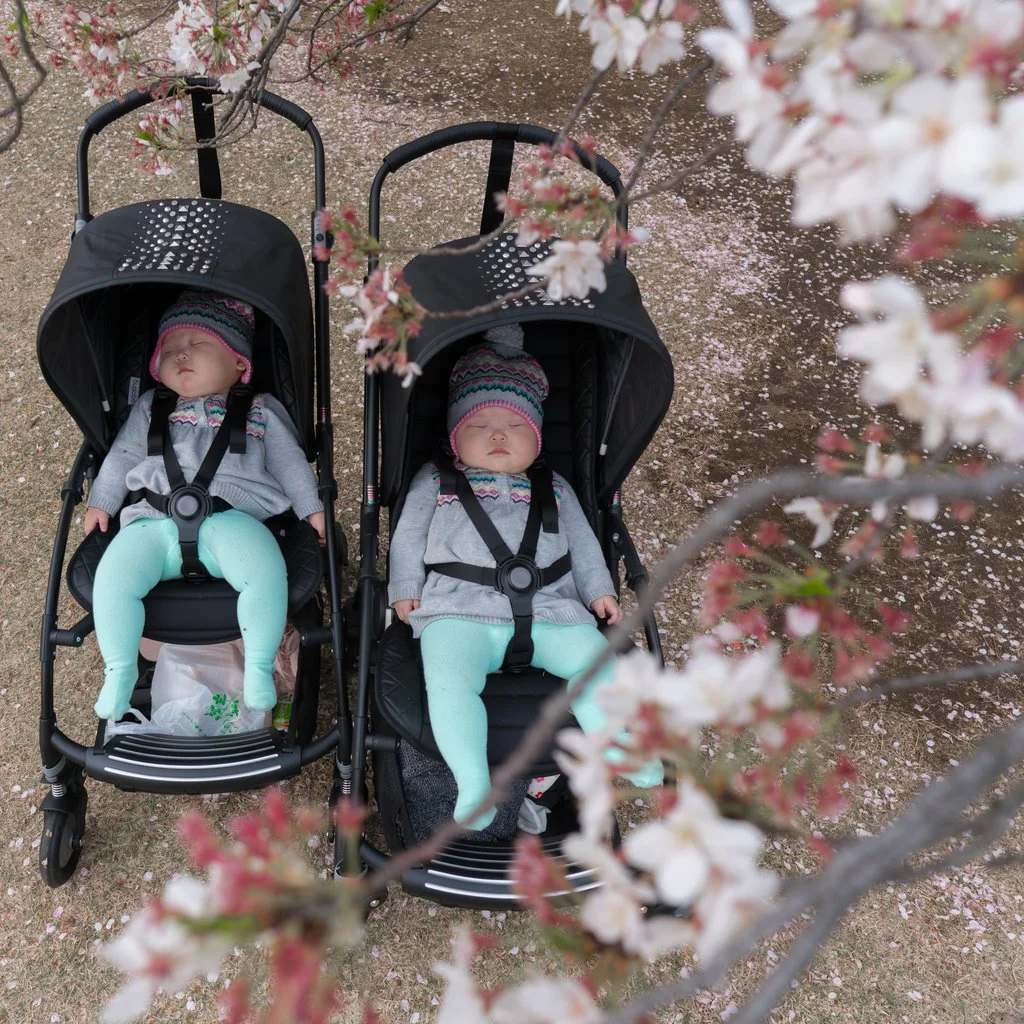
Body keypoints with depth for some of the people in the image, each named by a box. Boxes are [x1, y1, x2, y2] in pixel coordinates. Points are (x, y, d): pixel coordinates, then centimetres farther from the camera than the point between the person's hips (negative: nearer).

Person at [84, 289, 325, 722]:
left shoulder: (260, 411, 19)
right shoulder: (150, 410, 27)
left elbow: (289, 461, 17)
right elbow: (121, 456, 30)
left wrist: (312, 508, 10)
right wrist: (100, 502, 24)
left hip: (231, 519, -2)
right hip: (155, 523, 3)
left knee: (265, 573, -32)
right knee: (112, 579, -23)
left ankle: (259, 666, -15)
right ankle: (119, 670, -3)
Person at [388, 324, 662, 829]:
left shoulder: (553, 489, 25)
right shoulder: (434, 481, 18)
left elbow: (582, 542, 24)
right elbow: (407, 536, 14)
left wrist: (599, 590, 12)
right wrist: (405, 588, 2)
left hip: (548, 610, 2)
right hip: (458, 611, -2)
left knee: (595, 655, -21)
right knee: (448, 678, -30)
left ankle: (619, 752, -13)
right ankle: (473, 782, -30)